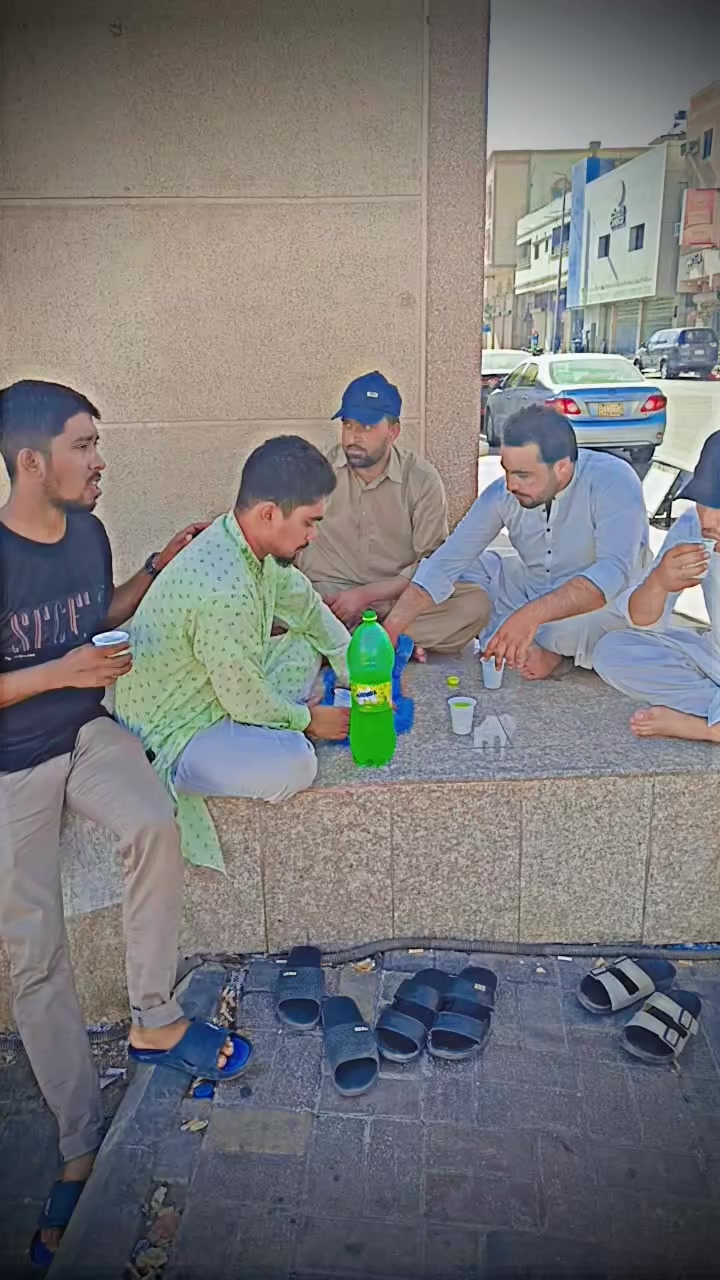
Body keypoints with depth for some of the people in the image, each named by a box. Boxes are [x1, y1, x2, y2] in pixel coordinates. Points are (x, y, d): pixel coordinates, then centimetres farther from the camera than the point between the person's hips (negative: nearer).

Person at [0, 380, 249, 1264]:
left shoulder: (86, 529, -2)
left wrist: (159, 568, 0)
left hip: (87, 733, 4)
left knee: (154, 827, -29)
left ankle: (153, 1018, -7)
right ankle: (81, 1147, 14)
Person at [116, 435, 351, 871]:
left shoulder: (245, 541, -6)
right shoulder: (225, 591, -35)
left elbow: (309, 608, 9)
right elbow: (249, 702, -24)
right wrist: (310, 720, -6)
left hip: (218, 688, 9)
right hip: (168, 732, -9)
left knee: (306, 644, 11)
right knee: (294, 765, -30)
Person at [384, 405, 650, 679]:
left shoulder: (613, 482, -26)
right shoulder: (502, 494, -14)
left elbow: (614, 572, -39)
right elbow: (446, 563, -14)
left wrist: (532, 615, -50)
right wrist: (389, 633, -24)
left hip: (602, 605, -4)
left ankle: (550, 647, -8)